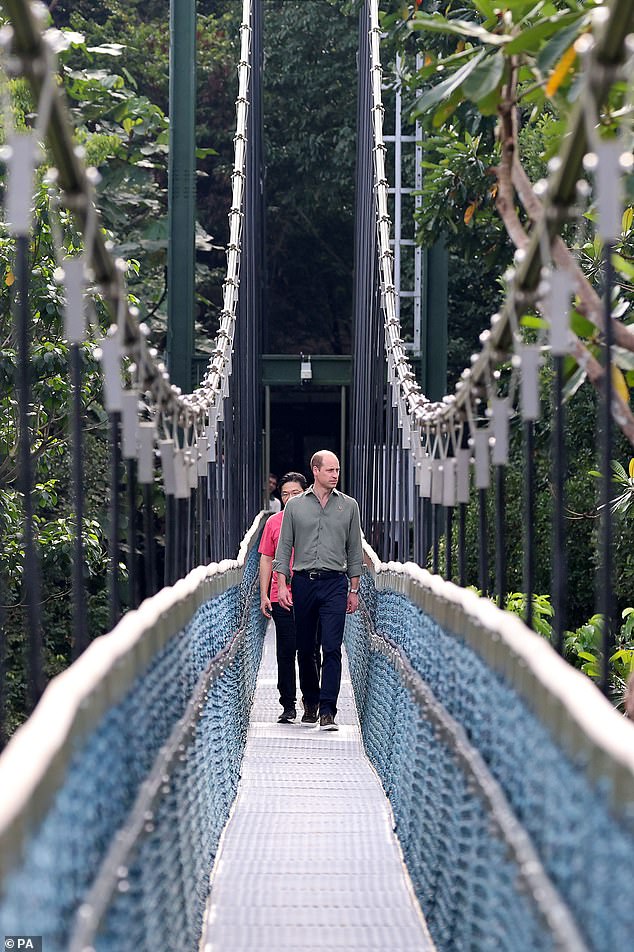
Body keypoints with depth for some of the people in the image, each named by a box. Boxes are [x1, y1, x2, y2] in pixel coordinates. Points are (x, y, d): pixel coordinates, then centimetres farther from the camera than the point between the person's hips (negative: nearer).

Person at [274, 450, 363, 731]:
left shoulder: (348, 505, 7)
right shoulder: (296, 505, 6)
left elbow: (354, 550, 11)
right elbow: (284, 547, 6)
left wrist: (354, 589, 8)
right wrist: (282, 585, -3)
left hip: (334, 584, -1)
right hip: (303, 582, 1)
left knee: (332, 649, -11)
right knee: (305, 649, 8)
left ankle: (327, 711, -13)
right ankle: (311, 703, 25)